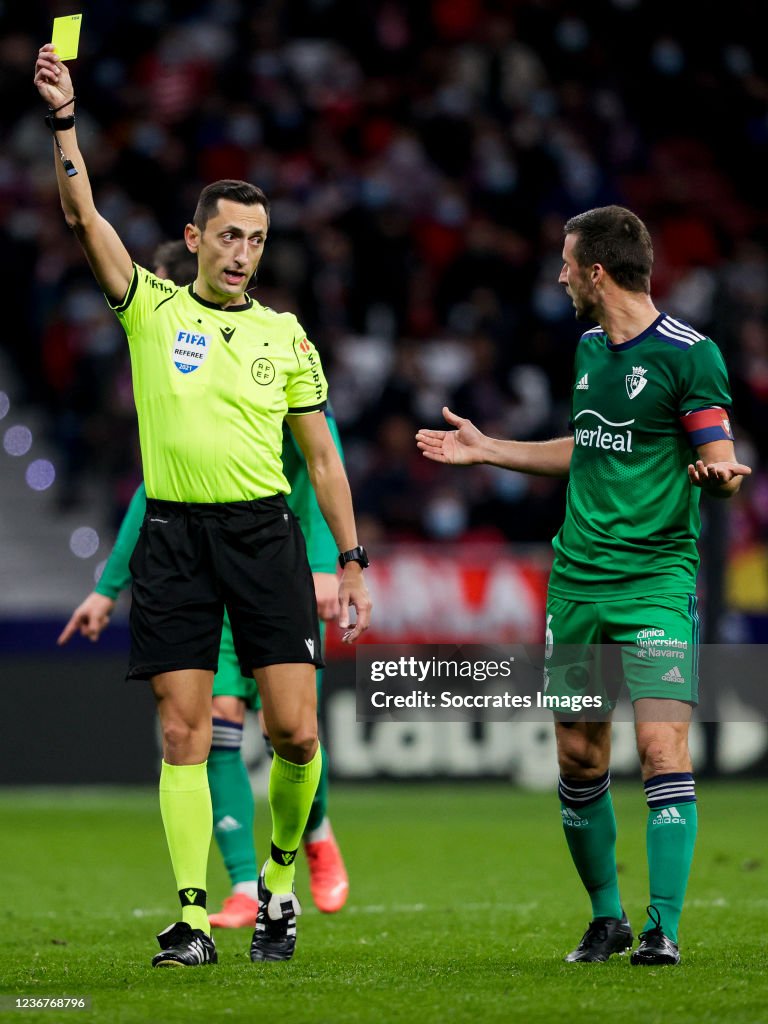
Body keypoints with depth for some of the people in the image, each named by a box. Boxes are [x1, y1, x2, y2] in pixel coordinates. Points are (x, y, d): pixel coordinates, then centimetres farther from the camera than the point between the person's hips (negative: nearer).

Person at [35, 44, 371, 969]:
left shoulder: (285, 335, 10)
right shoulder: (151, 309, 6)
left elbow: (322, 455, 13)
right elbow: (84, 216, -7)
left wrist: (351, 560, 9)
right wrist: (63, 121, -20)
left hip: (264, 533, 1)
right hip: (173, 536, -1)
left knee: (295, 729, -6)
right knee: (183, 733, -3)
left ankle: (279, 881, 17)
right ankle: (192, 918, 0)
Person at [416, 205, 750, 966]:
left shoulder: (688, 353, -8)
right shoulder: (589, 347, 14)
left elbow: (719, 460, -10)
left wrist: (719, 475, -33)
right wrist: (486, 450, 31)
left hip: (656, 577, -7)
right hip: (577, 580, 7)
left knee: (662, 748, -14)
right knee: (578, 759, 8)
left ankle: (663, 930, -11)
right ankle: (606, 918, 22)